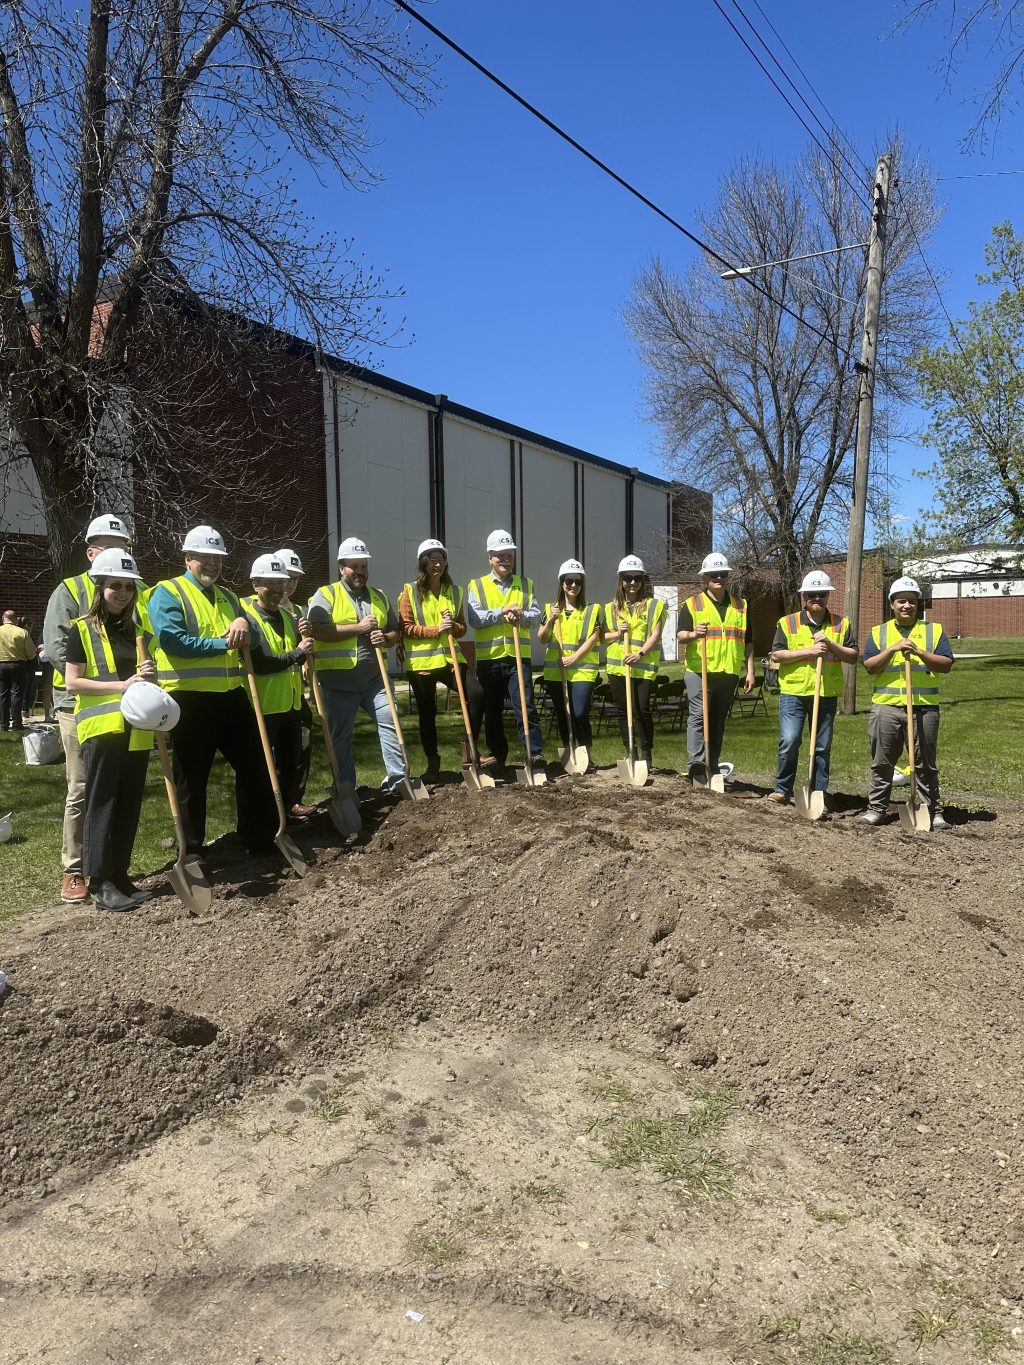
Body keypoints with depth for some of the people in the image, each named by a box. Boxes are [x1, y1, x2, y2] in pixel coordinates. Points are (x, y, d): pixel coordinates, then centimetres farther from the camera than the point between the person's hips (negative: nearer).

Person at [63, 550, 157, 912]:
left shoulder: (137, 631, 15)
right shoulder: (82, 629, 0)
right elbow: (72, 682, -7)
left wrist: (149, 677, 0)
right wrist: (122, 685, -17)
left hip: (136, 730, 5)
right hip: (101, 728, -5)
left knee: (129, 806, 9)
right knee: (101, 805, -2)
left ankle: (119, 875, 19)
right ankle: (99, 883, 4)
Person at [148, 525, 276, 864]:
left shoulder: (227, 597, 19)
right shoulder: (167, 594, -3)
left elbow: (250, 641, 16)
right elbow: (174, 642, -17)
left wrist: (243, 623, -7)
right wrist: (223, 643, -12)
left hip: (230, 695, 7)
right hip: (190, 698, -7)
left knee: (254, 766, 12)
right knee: (191, 778, 3)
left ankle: (259, 838, 26)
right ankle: (191, 851, 14)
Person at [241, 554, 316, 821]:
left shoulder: (287, 615, 12)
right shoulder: (246, 617, -13)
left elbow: (302, 656, 16)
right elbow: (257, 663, -24)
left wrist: (305, 638, -4)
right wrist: (296, 654, -19)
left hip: (290, 702, 8)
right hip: (262, 704, -7)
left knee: (293, 758, 18)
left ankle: (290, 803, 34)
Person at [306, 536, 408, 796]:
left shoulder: (379, 597, 14)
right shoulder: (326, 594, -2)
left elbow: (396, 630, 18)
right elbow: (318, 630, -17)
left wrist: (386, 638, -6)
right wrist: (359, 628, -17)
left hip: (374, 677, 4)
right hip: (339, 680, -4)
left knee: (390, 723, -1)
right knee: (340, 736, 5)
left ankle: (398, 778, 8)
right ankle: (345, 788, 16)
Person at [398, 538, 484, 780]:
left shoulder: (454, 591, 11)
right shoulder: (410, 591, -1)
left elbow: (462, 628, 13)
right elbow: (406, 628, -7)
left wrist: (452, 626, -9)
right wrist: (435, 630, -17)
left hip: (451, 658, 3)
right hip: (421, 661, -3)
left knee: (477, 693, -17)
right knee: (427, 714, 5)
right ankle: (433, 764, 19)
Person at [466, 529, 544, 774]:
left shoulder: (525, 584, 11)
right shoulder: (477, 586, 6)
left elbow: (536, 614, 1)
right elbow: (474, 618, -8)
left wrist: (520, 616, -19)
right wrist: (502, 612, -17)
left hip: (519, 656, 0)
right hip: (488, 658, 0)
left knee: (525, 707, -7)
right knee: (492, 711, 9)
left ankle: (535, 753, -2)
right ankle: (497, 755, 20)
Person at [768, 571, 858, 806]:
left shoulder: (841, 624, 8)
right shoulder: (788, 623, 2)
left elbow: (853, 656, 5)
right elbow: (776, 654, -5)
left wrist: (831, 645, -12)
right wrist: (807, 651, -15)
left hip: (827, 694, 2)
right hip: (793, 692, -2)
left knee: (822, 747, 8)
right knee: (789, 742, -9)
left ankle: (819, 793, 18)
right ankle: (783, 790, 6)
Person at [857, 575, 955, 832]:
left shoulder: (934, 630, 8)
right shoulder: (878, 632, 9)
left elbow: (946, 664, -1)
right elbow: (870, 666, -1)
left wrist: (919, 652, -14)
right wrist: (893, 649, -14)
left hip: (924, 707, -1)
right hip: (886, 706, 1)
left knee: (926, 764, 6)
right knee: (882, 762, 6)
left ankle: (933, 811, 14)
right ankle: (877, 808, 15)